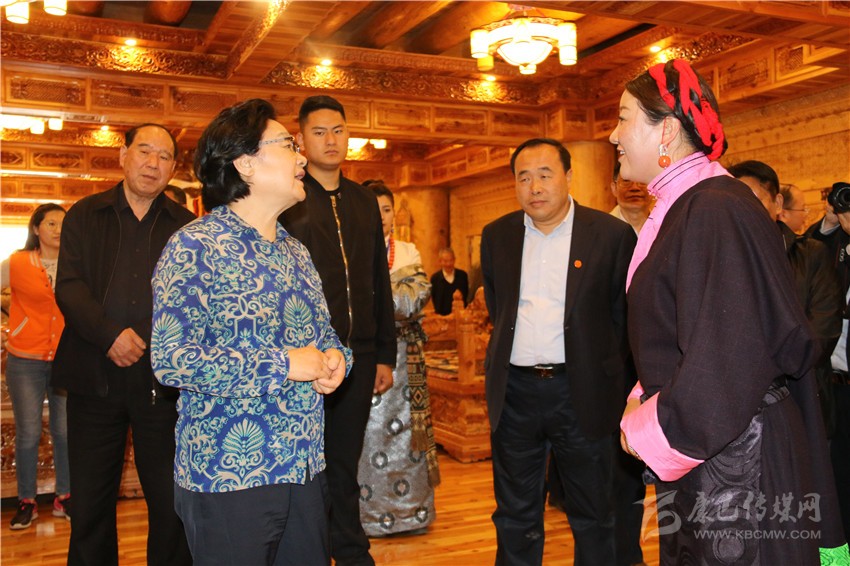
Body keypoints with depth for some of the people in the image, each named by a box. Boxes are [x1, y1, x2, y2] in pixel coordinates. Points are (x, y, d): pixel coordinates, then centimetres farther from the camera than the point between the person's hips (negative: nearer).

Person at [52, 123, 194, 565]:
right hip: (95, 379, 1)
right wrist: (109, 334, -16)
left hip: (162, 381, -1)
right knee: (89, 502, 11)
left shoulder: (186, 226, 6)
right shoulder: (84, 216, 8)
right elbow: (68, 286, -1)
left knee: (172, 503, 4)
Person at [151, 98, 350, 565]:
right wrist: (283, 366, -19)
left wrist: (335, 357, -2)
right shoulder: (194, 247, -11)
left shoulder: (295, 251, 13)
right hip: (227, 477, -7)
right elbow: (171, 359, -20)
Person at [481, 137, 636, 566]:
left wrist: (600, 367, 3)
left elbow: (624, 314, 1)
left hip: (582, 392, -3)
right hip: (513, 391, 3)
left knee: (593, 517, 12)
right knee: (515, 516, 15)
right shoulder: (497, 236, 5)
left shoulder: (612, 234, -6)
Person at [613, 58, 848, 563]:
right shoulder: (683, 208, 9)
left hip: (732, 461, -9)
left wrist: (647, 430, -12)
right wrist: (645, 408, 7)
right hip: (699, 451, 9)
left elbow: (729, 360, -23)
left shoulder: (717, 212, -20)